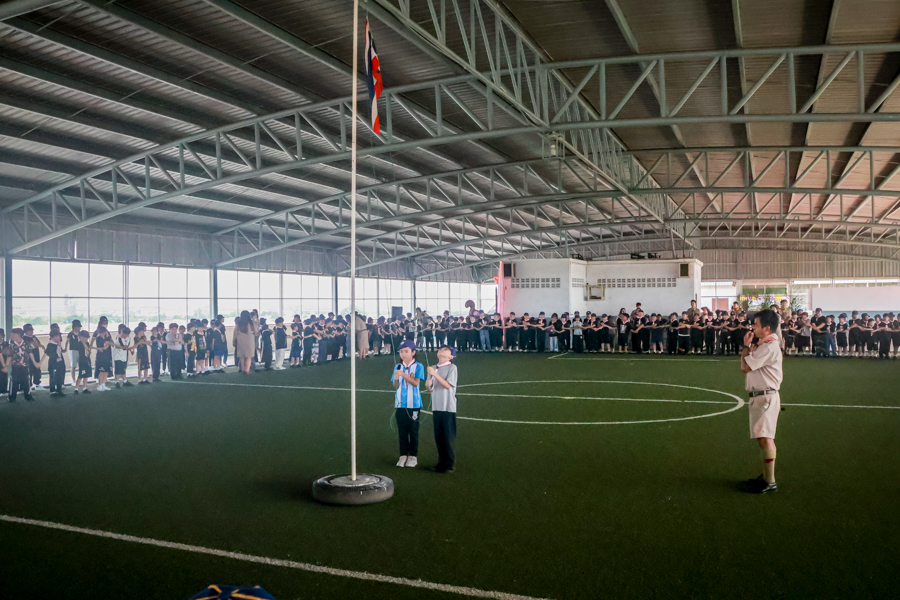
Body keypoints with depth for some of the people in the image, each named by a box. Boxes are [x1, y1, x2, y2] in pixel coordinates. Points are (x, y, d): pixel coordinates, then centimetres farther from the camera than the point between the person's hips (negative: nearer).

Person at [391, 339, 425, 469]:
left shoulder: (418, 366, -2)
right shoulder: (398, 367, 10)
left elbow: (415, 383, -13)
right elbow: (395, 386, 7)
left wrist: (403, 374, -22)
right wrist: (396, 378, -14)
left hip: (413, 404, -3)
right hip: (400, 404, 3)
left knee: (413, 430, 2)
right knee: (402, 430, 6)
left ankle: (413, 456, 9)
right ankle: (403, 455, 12)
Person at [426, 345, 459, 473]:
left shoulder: (452, 368, -4)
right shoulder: (434, 368, 14)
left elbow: (448, 385, -14)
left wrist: (435, 374, -19)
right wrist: (429, 384, -6)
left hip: (448, 407, -6)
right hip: (436, 407, 6)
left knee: (448, 437, -3)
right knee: (438, 437, 8)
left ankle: (450, 464, 5)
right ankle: (442, 461, 18)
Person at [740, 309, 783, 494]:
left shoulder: (769, 347, -17)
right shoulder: (763, 345, 16)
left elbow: (745, 366, -19)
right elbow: (746, 367, 15)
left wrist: (746, 346, -7)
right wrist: (749, 346, 10)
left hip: (766, 397, -11)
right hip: (759, 396, 11)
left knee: (765, 437, -10)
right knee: (762, 438, 16)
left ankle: (770, 482, -6)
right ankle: (766, 476, 26)